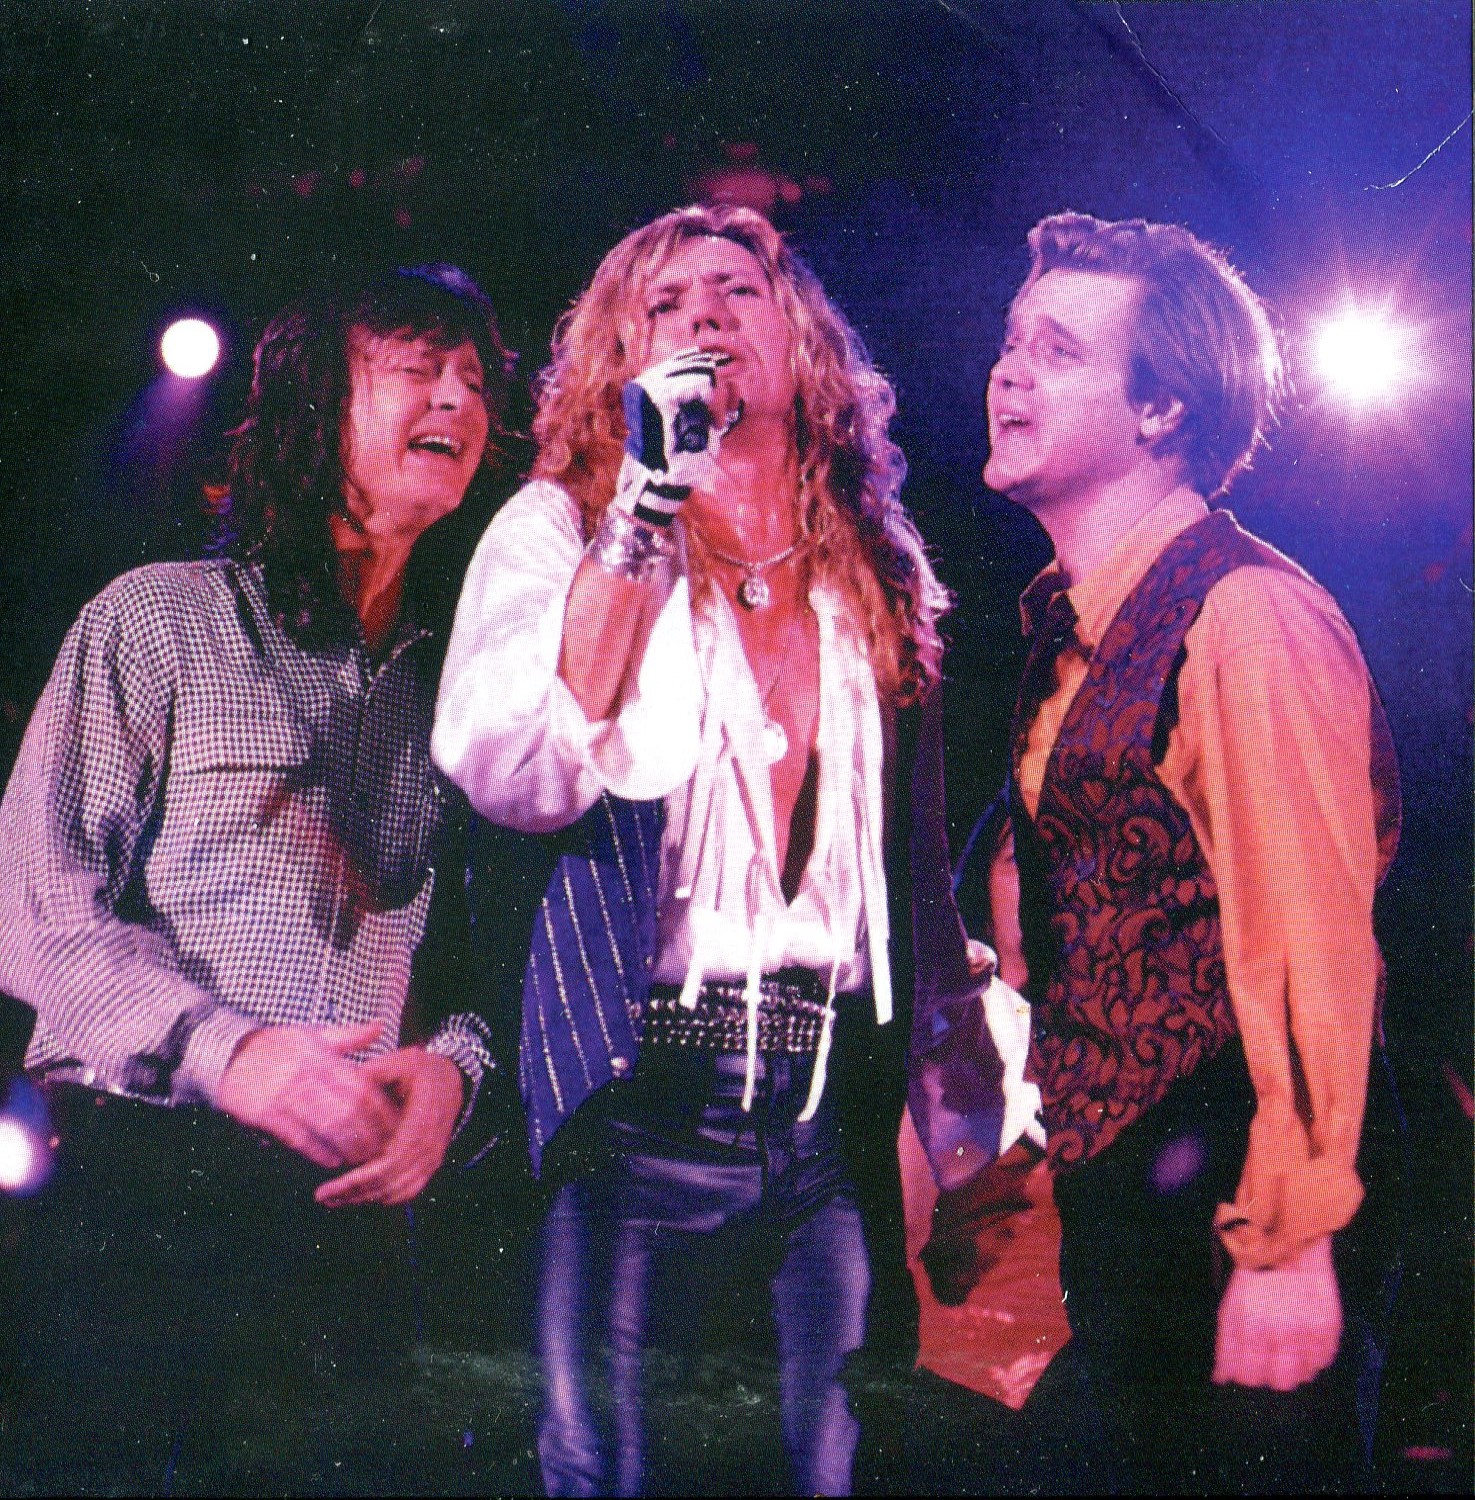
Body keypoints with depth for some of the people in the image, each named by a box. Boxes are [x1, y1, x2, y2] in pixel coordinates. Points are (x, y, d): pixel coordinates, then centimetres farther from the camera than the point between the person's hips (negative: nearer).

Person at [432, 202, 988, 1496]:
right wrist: (642, 517, -18)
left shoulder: (878, 570, 14)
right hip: (644, 1098, -3)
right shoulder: (562, 525, 2)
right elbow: (510, 776, -17)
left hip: (839, 1106, 4)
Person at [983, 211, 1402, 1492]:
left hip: (1224, 1193, -8)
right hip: (1111, 1181, 8)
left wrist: (1291, 1243, -18)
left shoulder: (1245, 617, -17)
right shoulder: (1072, 624, 9)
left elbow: (1313, 951, -19)